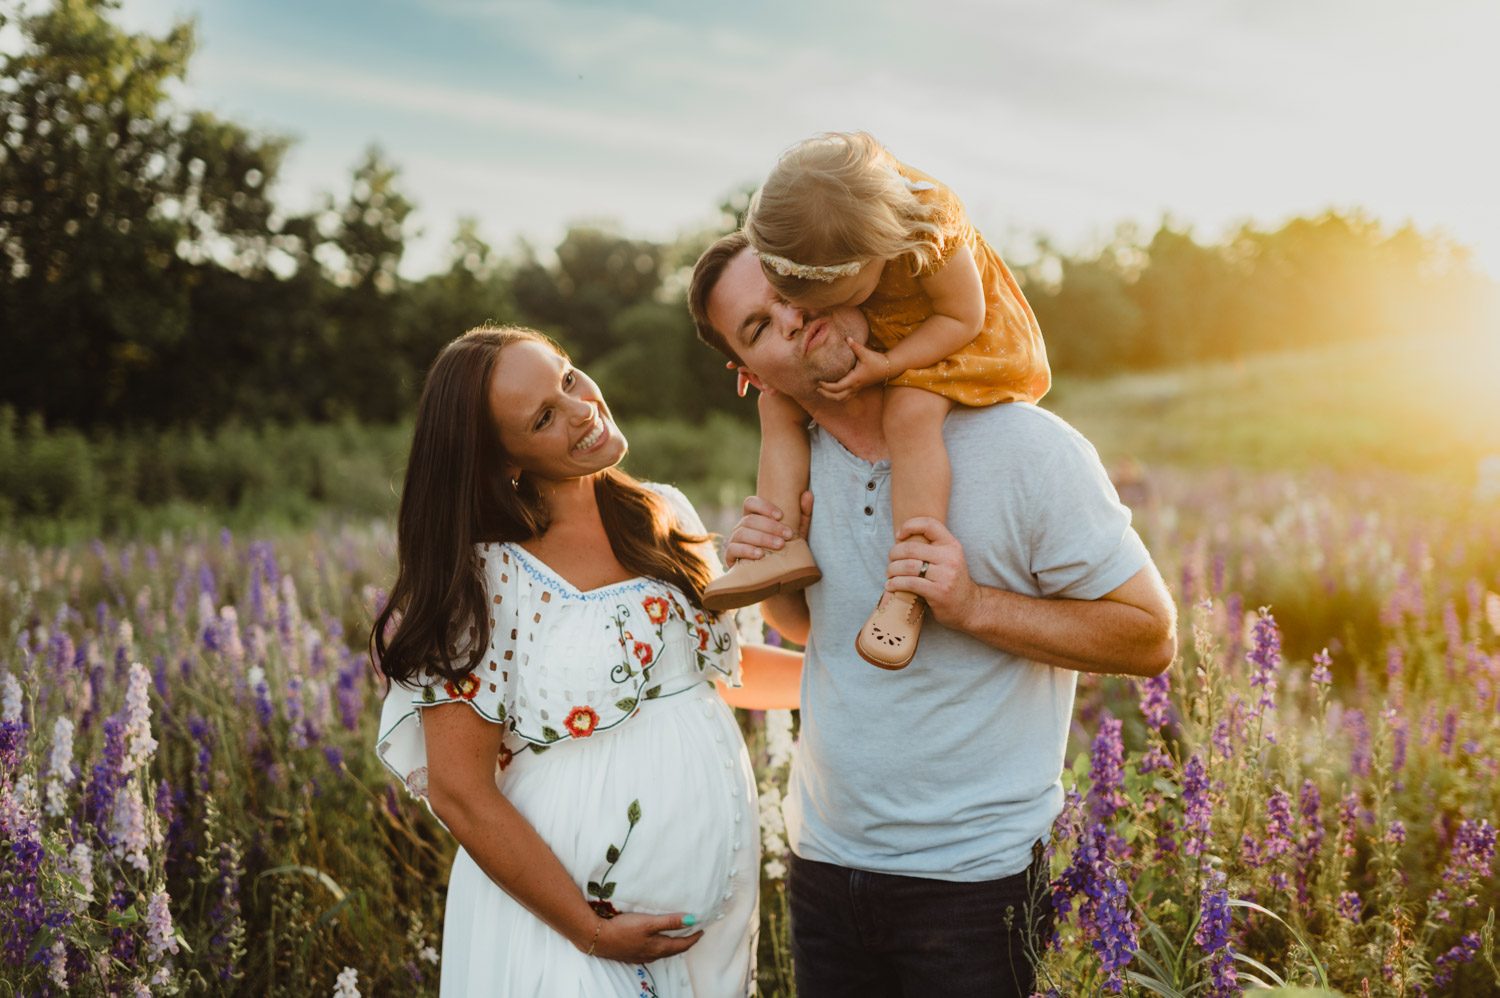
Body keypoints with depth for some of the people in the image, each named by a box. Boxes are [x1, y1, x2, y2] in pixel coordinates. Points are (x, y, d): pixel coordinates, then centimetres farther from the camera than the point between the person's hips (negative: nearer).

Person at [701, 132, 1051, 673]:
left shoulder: (932, 227, -36)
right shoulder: (808, 228, -20)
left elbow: (962, 317, -25)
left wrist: (886, 365, -34)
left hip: (965, 337, -6)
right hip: (874, 342, 7)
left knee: (910, 413, -34)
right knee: (778, 402, -6)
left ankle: (909, 589, -30)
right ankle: (784, 546, -10)